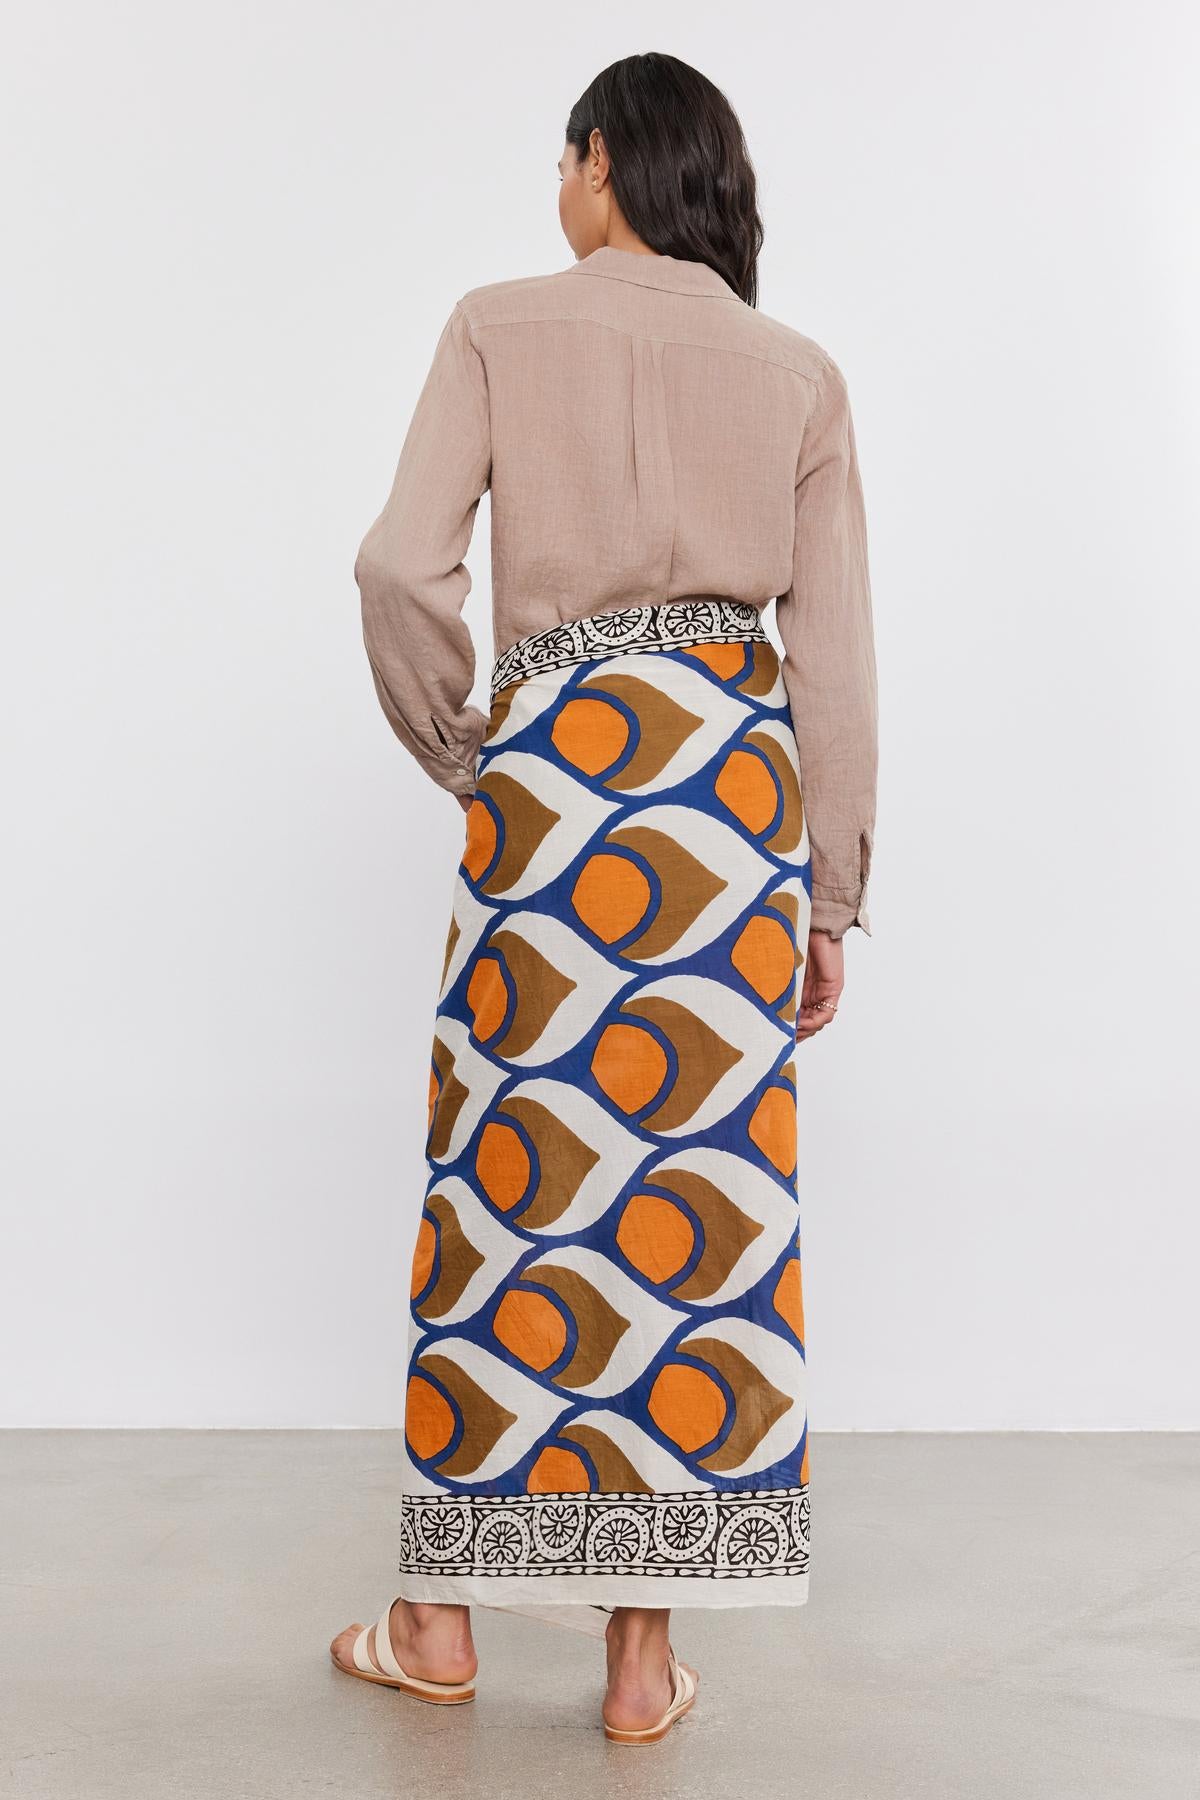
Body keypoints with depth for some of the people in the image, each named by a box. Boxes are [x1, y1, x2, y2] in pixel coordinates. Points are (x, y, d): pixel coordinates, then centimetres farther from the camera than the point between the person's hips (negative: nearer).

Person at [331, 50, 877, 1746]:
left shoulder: (502, 327, 5)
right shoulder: (801, 373, 11)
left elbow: (403, 566, -8)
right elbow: (835, 656, 7)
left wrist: (454, 750, 9)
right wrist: (831, 895, 12)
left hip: (557, 759, -1)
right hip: (739, 771, 2)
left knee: (512, 1178, 8)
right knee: (706, 1191, 5)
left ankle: (443, 1617, 20)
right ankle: (647, 1653, 13)